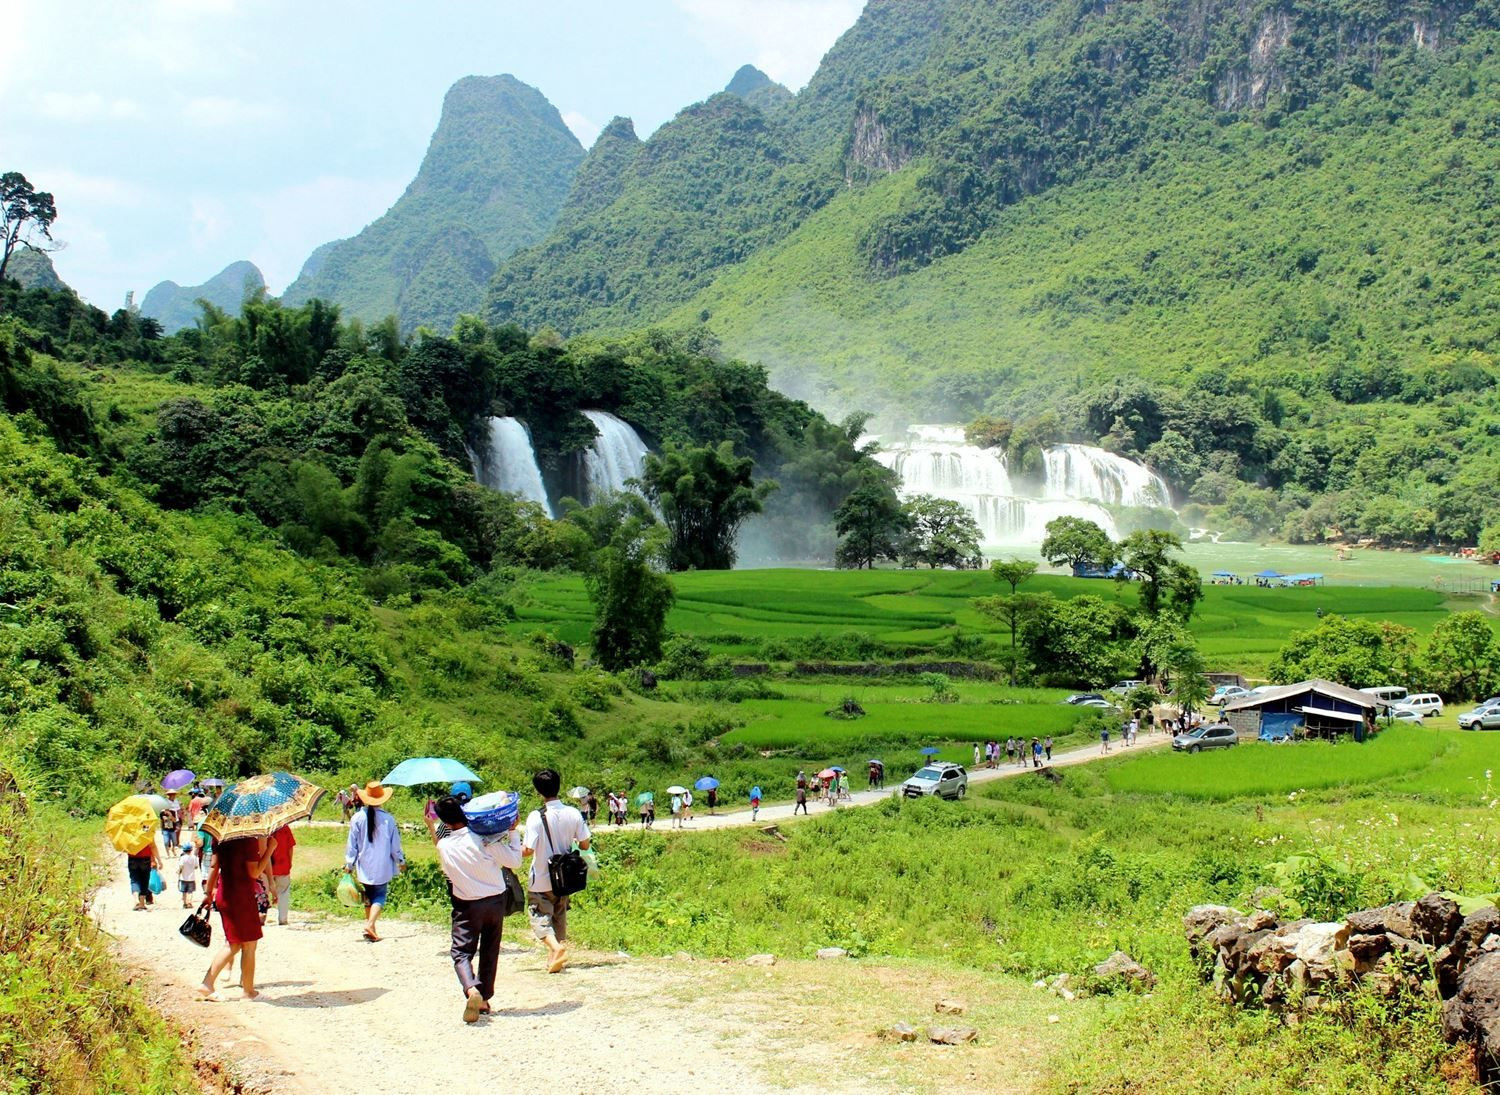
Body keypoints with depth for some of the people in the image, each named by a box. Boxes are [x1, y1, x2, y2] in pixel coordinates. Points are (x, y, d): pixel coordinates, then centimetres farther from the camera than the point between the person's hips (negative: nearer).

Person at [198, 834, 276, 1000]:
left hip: (223, 895, 7)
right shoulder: (250, 840, -17)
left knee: (233, 945, 17)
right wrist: (270, 849, -14)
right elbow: (254, 873, -18)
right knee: (249, 946, 7)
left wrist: (208, 891, 15)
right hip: (242, 898, -7)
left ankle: (207, 983, 10)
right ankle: (249, 991, 14)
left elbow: (214, 866, 8)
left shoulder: (223, 838, 4)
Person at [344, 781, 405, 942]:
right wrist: (401, 861, 14)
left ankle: (371, 929, 19)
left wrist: (349, 864, 7)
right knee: (380, 897, 5)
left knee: (368, 897, 16)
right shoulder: (388, 819, -9)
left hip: (364, 867, 2)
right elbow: (395, 844, -1)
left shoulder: (357, 818, -8)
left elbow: (352, 844, -3)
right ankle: (370, 924, -17)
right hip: (382, 867, -2)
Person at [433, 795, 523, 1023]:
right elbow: (515, 861, -11)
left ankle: (471, 989, -26)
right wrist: (513, 832, -4)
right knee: (489, 951, 16)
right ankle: (485, 998, 20)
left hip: (467, 905, -1)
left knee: (461, 951, 1)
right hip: (495, 901, 1)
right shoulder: (484, 838, -17)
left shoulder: (443, 846, -10)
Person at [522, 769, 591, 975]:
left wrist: (518, 844, 1)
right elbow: (584, 845, -1)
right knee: (560, 917, 20)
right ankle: (555, 960, 24)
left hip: (541, 880, -5)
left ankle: (556, 947, -20)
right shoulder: (573, 814, -7)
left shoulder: (537, 817, -19)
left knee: (540, 917, 4)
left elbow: (527, 850, -20)